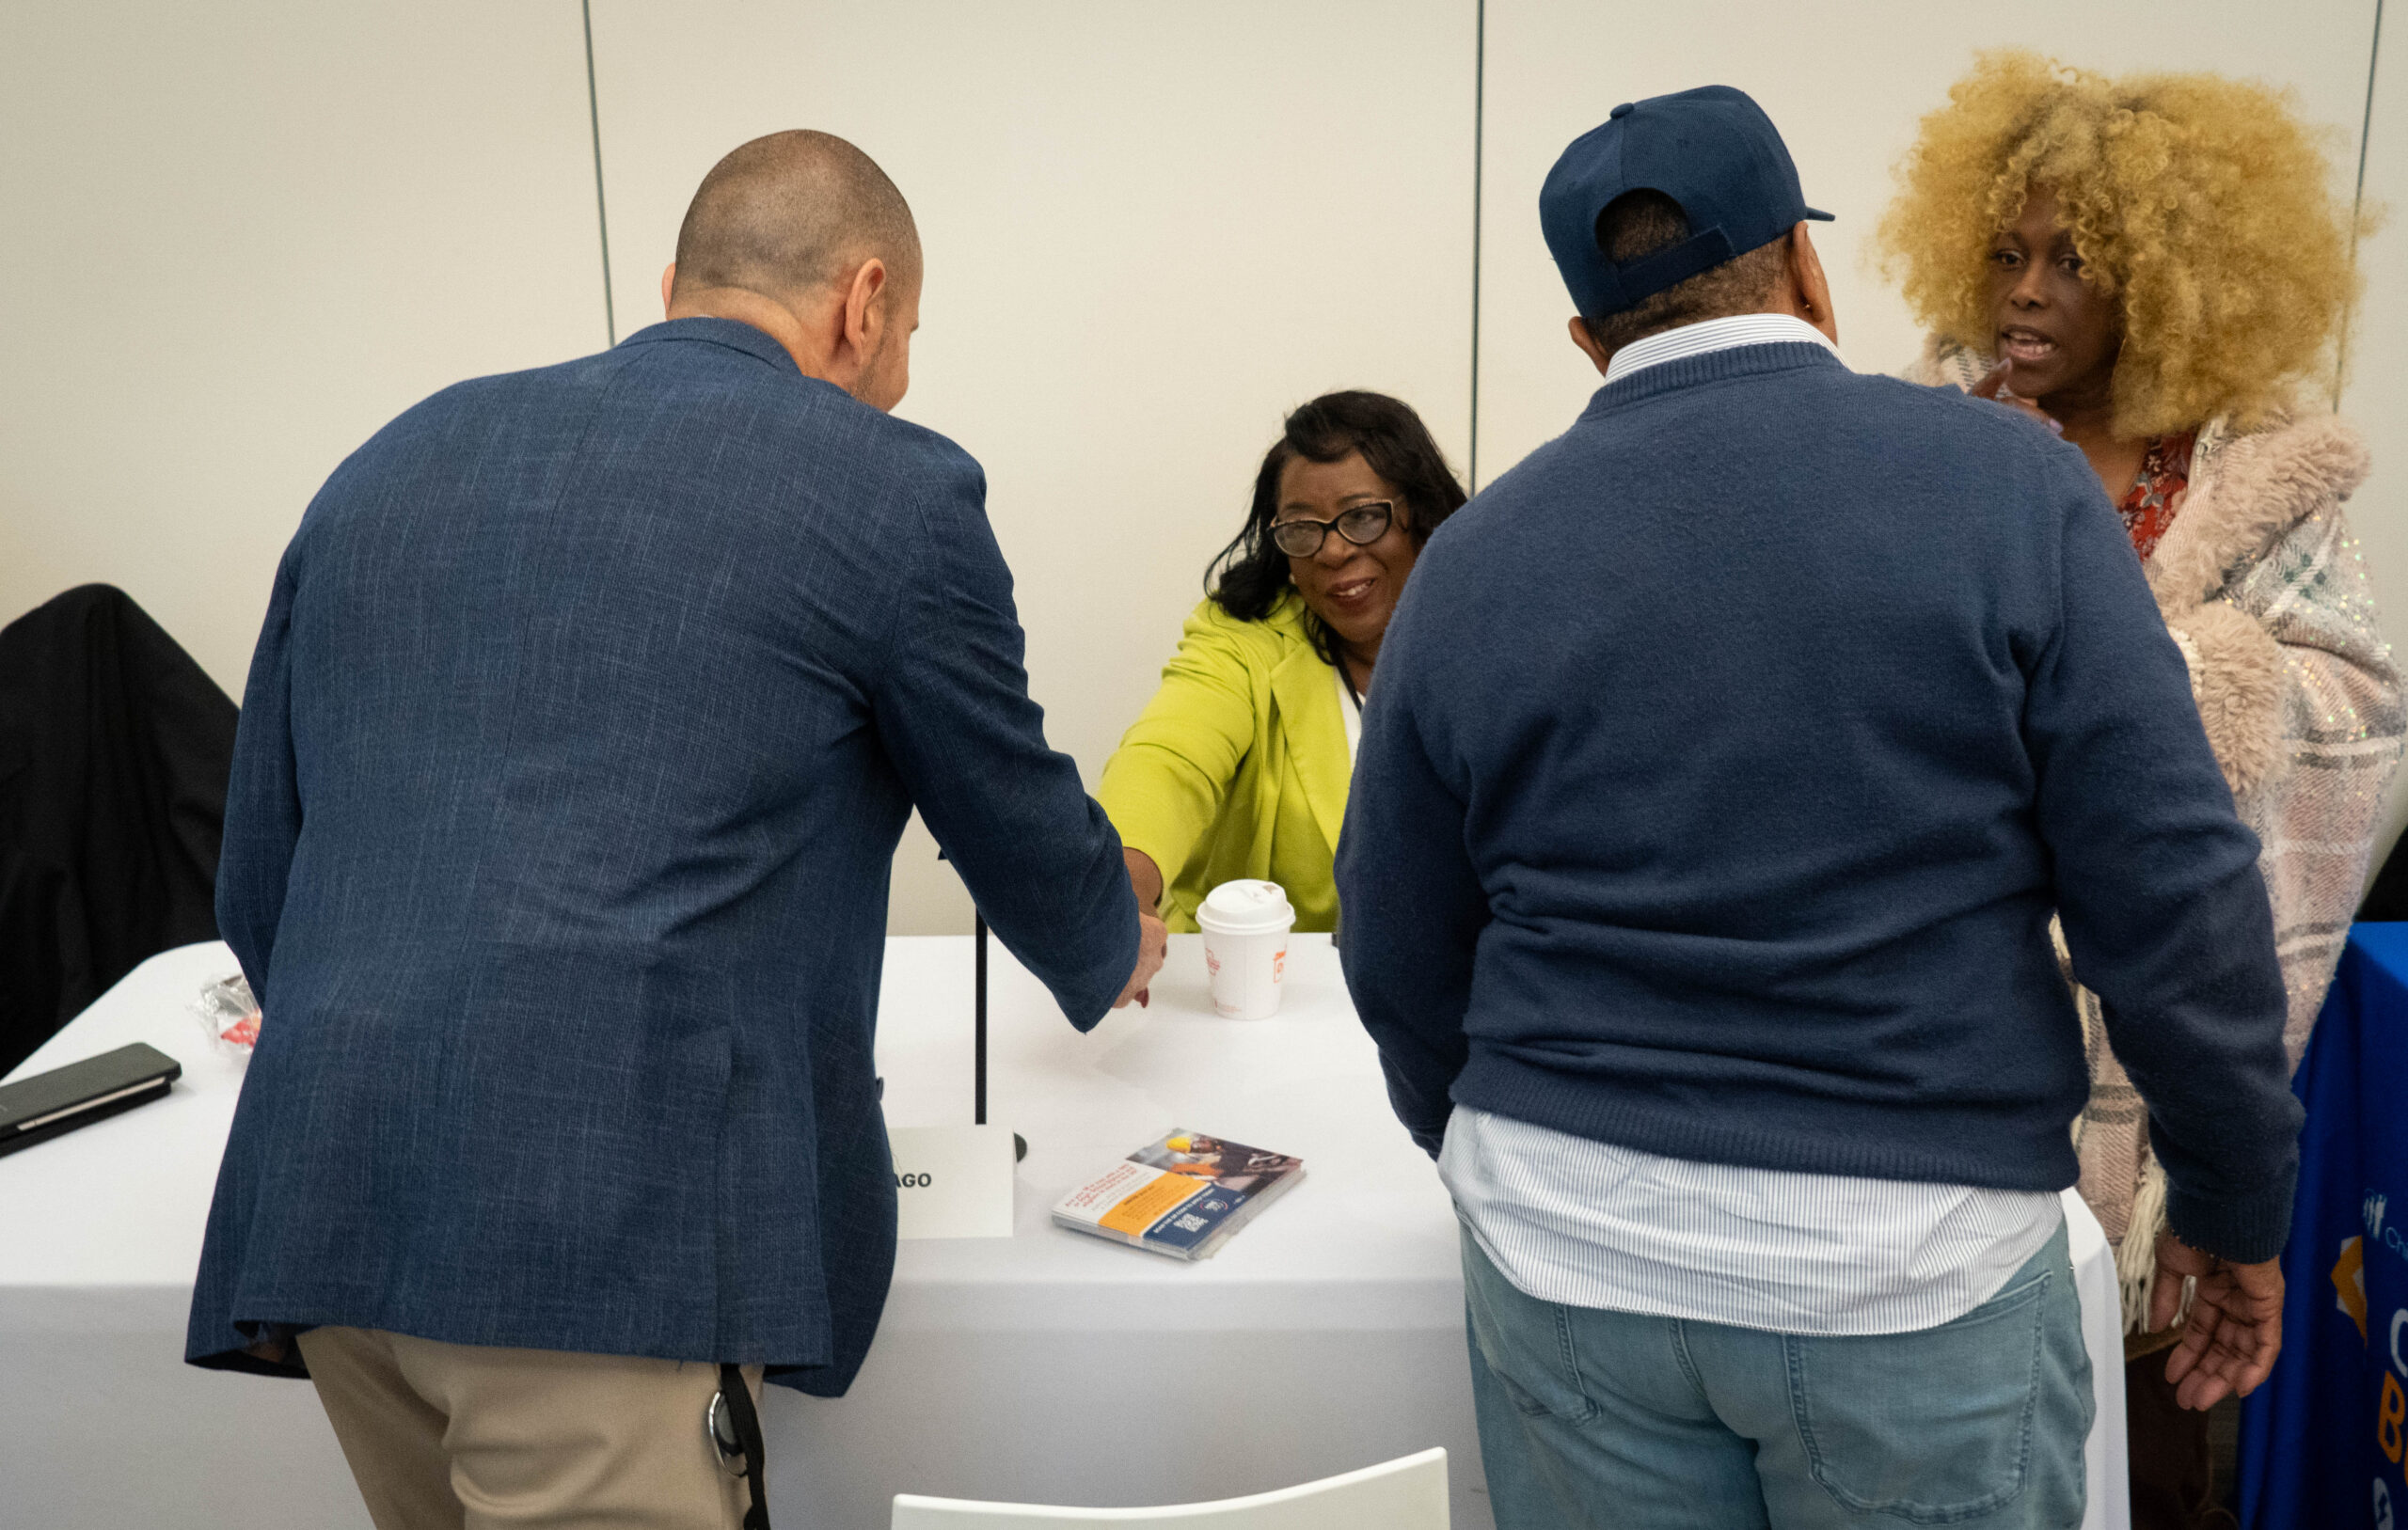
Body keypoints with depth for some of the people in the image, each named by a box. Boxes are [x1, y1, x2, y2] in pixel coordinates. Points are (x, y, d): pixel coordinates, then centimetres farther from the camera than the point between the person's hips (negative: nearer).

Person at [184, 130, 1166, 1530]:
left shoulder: (392, 463, 16)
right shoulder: (890, 488, 0)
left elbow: (258, 880, 19)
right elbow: (1019, 829, 12)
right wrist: (1114, 956, 35)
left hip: (313, 1211, 7)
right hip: (608, 1241, -7)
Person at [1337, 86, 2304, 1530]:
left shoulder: (1476, 557, -1)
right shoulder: (2010, 484, -7)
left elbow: (1401, 962, 6)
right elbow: (2176, 889, -9)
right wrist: (2239, 1204, 5)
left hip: (1571, 1250, 2)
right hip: (1915, 1257, -1)